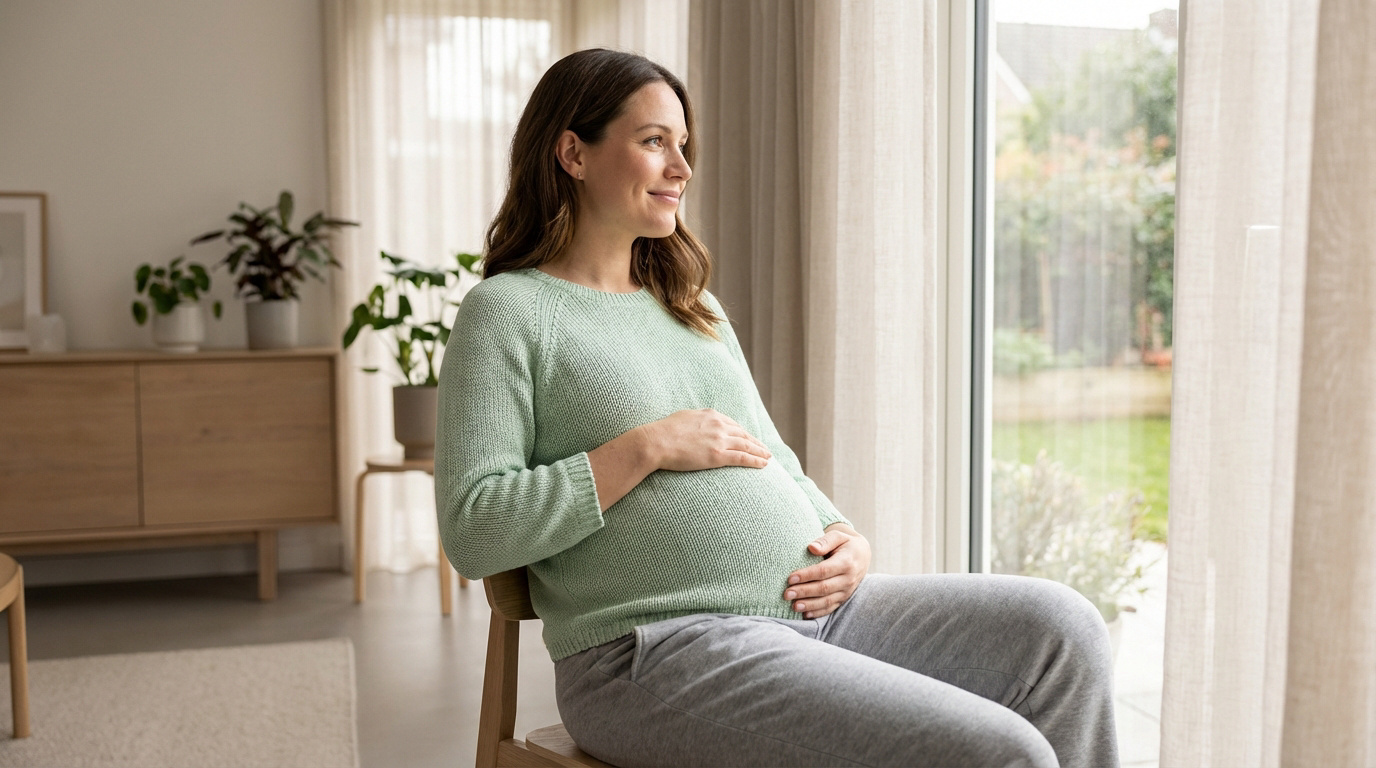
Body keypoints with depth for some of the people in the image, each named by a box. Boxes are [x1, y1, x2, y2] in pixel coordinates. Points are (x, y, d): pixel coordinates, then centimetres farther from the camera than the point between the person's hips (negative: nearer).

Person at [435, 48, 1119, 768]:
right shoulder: (507, 311, -1)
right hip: (658, 651, -7)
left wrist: (847, 540, 3)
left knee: (1060, 627, -10)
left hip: (815, 606, 8)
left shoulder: (695, 308, 22)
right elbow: (472, 532, -11)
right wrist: (645, 448, -15)